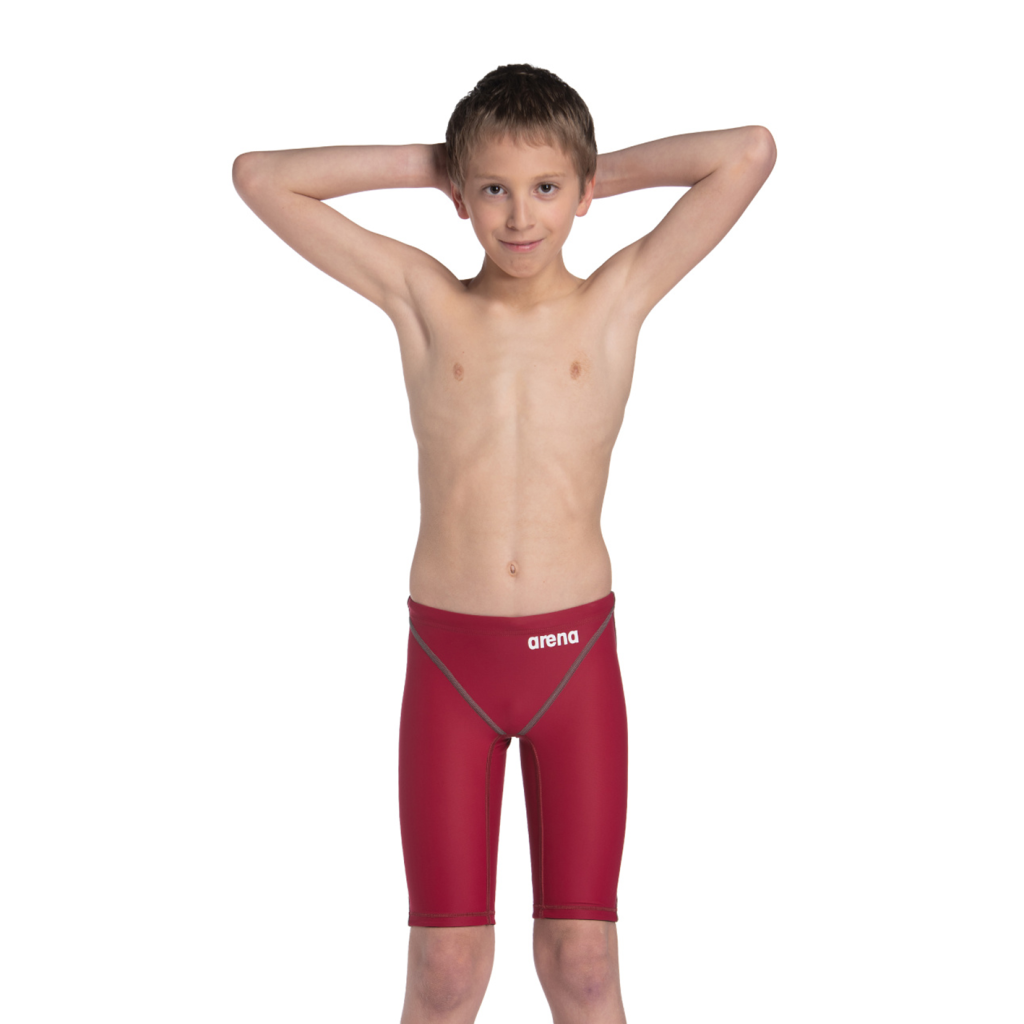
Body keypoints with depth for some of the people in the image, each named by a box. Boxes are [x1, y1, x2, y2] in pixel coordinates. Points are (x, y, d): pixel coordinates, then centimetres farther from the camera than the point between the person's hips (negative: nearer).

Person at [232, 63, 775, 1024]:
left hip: (576, 655, 0)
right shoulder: (422, 300, 2)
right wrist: (428, 163, 3)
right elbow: (259, 176, 2)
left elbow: (749, 153, -5)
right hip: (446, 659, 0)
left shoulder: (617, 299, 0)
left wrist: (603, 172, 4)